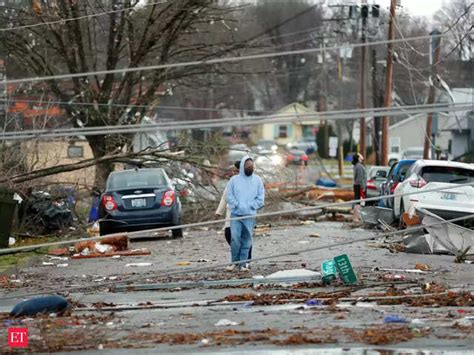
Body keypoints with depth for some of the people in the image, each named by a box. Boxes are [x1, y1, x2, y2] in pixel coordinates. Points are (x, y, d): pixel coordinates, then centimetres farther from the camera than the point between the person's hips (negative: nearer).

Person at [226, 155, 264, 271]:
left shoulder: (257, 180, 8)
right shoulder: (234, 180, 5)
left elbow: (260, 198, 5)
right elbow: (229, 196, 2)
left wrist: (250, 206, -6)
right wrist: (238, 205, -10)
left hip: (250, 215, 1)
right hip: (236, 214, -1)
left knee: (247, 239, 2)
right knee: (235, 238, -9)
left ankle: (243, 263, 8)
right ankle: (234, 261, 5)